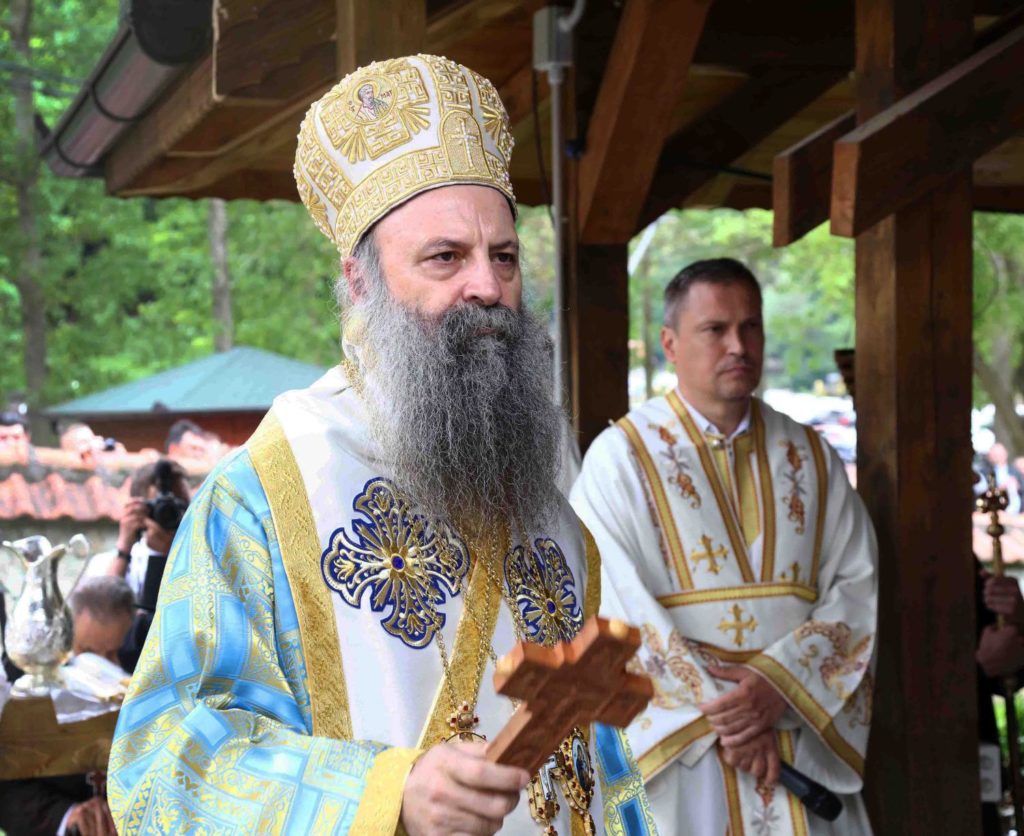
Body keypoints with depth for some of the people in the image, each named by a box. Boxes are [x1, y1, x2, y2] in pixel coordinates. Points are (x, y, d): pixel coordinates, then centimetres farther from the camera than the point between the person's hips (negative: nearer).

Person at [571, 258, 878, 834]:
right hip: (672, 746, -3)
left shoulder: (812, 459, 11)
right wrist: (718, 712, -16)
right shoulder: (621, 457, -1)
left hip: (802, 738, 3)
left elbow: (858, 586, 2)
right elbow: (617, 605, -10)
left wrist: (780, 680, -14)